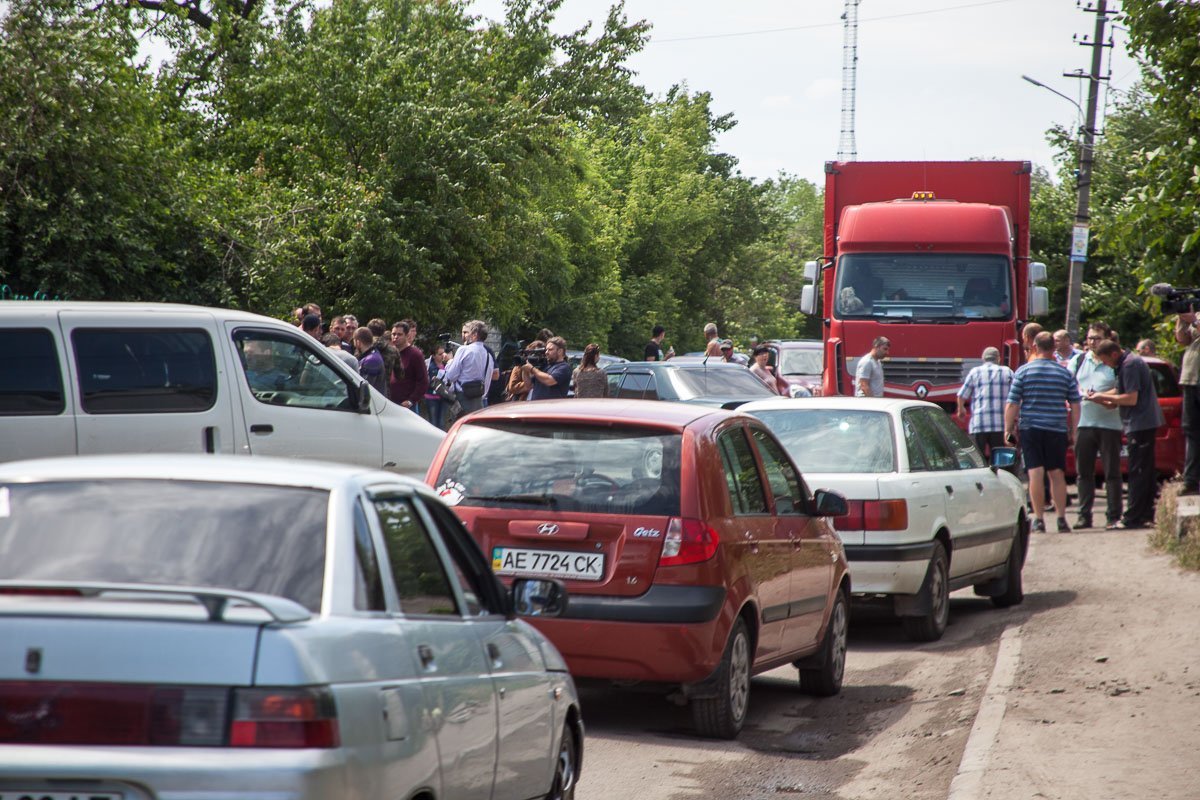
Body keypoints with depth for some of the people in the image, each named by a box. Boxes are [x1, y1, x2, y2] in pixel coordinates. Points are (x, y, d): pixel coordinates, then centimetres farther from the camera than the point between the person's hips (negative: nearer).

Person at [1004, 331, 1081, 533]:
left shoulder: (1023, 371, -1)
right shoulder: (1065, 373, 4)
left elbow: (1012, 404, -3)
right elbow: (1075, 406, 5)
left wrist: (1008, 429, 4)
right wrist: (1073, 431, 13)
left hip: (1030, 429, -2)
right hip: (1057, 430, 2)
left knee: (1035, 473, -1)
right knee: (1057, 474, 8)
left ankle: (1038, 519, -3)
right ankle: (1061, 518, 6)